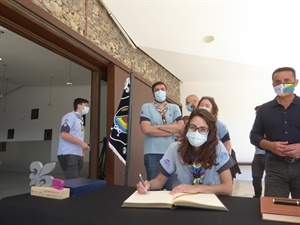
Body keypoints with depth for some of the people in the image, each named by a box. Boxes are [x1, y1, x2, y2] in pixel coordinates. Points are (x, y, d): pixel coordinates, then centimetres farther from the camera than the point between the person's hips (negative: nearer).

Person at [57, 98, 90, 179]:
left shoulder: (80, 119, 18)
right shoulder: (70, 116, -7)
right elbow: (64, 134, -18)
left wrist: (81, 151, 12)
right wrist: (81, 143, -19)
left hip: (77, 155, 9)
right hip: (68, 155, -9)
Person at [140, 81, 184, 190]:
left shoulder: (174, 108, 11)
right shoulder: (146, 107, 3)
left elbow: (181, 127, -5)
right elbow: (146, 129, -13)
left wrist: (158, 126, -9)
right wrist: (172, 129, -7)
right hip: (152, 154, -2)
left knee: (170, 188, 10)